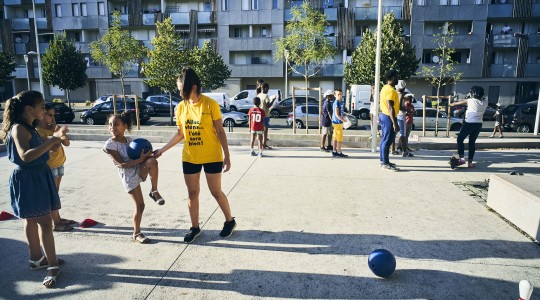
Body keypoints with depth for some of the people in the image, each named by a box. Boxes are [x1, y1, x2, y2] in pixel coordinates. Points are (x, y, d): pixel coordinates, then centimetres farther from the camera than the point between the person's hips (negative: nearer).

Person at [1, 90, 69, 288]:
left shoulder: (28, 128, 10)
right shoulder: (18, 128, -19)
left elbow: (39, 151, 17)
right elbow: (26, 156, -34)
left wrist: (54, 140, 6)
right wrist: (52, 140, -37)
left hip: (37, 177, 10)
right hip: (28, 179, -10)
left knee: (32, 220, 18)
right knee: (45, 222, -8)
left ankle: (36, 259, 30)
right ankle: (53, 266, -1)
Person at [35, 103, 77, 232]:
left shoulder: (52, 127, 7)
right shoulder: (38, 131, -16)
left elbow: (67, 143, 4)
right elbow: (54, 147, -24)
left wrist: (59, 130, -6)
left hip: (59, 164, 8)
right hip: (49, 167, -8)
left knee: (55, 193, 16)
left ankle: (58, 218, 25)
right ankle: (56, 223, 6)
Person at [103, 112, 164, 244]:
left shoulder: (129, 140, 9)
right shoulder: (110, 144, -8)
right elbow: (122, 164, -15)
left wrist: (147, 155, -7)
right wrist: (140, 160, -22)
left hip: (140, 170, 4)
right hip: (129, 176, -4)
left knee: (152, 161, -29)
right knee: (139, 205, -1)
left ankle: (154, 191, -11)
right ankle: (136, 234, 19)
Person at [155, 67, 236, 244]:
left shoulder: (210, 104, -12)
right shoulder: (181, 107, 1)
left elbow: (220, 132, -8)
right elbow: (180, 134, 9)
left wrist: (227, 156, -10)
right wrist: (163, 150, 6)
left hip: (212, 157, -4)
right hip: (189, 158, 4)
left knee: (216, 192, 6)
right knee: (192, 193, 11)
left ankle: (230, 221, 28)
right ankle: (195, 227, 28)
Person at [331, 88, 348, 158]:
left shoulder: (339, 102, 12)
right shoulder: (336, 103, -16)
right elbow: (337, 114, -21)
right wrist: (343, 120, -21)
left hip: (337, 122, 9)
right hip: (338, 122, -9)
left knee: (336, 138, 12)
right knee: (339, 138, -4)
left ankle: (334, 152, 17)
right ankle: (339, 153, 2)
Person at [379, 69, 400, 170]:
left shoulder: (385, 88, 13)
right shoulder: (391, 90, -19)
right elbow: (390, 108, -25)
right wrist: (395, 123, -26)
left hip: (383, 115, 11)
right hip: (388, 117, -11)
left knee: (384, 139, 14)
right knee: (387, 140, -7)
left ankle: (383, 160, 21)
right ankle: (385, 163, -3)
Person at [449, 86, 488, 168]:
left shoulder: (471, 101, -7)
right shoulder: (485, 102, 3)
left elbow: (461, 102, 12)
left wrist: (452, 104, 27)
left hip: (469, 123, -5)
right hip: (479, 124, 5)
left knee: (460, 139, 7)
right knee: (472, 142, 12)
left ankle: (462, 158, -7)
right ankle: (470, 162, 11)